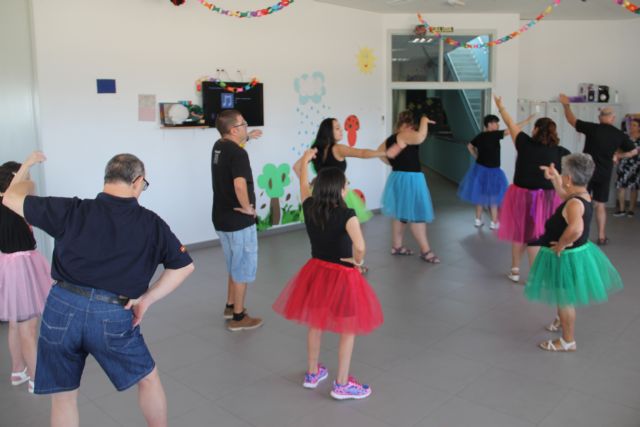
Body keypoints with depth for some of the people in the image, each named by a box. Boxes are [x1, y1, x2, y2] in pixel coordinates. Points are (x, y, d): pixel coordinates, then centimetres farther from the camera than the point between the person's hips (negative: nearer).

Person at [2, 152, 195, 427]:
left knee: (63, 396, 19)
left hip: (63, 308, 2)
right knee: (148, 379, 22)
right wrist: (147, 298, 8)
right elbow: (184, 266, 8)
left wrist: (25, 169, 28)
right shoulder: (151, 223, 1)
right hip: (113, 316, -1)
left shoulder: (73, 211, -1)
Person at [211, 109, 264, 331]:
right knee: (243, 267, 6)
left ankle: (230, 306, 37)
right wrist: (247, 207, -24)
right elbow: (240, 184, -38)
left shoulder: (218, 147, 5)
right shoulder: (238, 154, -22)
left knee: (234, 265, 25)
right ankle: (239, 317, 16)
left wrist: (247, 137, 33)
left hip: (222, 217, 9)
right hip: (239, 220, -9)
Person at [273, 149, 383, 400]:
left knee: (315, 324, 22)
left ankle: (312, 373, 38)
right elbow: (359, 246, -36)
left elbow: (303, 184, 12)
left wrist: (305, 160, 27)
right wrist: (358, 261, -15)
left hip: (316, 271, 6)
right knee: (348, 330, 11)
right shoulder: (347, 215, -22)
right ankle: (342, 385, 20)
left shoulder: (309, 208, -7)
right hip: (342, 276, -6)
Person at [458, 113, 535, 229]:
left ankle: (478, 220, 23)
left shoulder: (480, 136, 3)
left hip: (480, 168, 7)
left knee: (480, 195, 16)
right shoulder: (494, 135, -18)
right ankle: (494, 222, 12)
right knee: (493, 197, 6)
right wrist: (527, 121, -16)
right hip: (491, 171, -7)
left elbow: (470, 146, 18)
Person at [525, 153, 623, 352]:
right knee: (563, 297, 31)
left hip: (566, 257, -9)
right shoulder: (583, 195, 0)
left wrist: (561, 244, -34)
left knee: (564, 299, 8)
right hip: (577, 253, 9)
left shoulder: (574, 203, -30)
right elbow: (564, 194, 24)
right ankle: (562, 320, 55)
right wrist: (554, 177, 17)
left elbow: (575, 228, -48)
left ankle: (568, 341, 24)